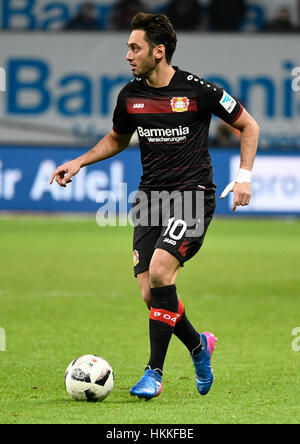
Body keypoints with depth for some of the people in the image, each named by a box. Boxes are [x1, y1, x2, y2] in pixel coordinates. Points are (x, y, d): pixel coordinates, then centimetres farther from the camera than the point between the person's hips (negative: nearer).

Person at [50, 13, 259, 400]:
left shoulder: (198, 91, -9)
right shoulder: (130, 96, 5)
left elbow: (248, 126, 3)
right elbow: (117, 139, 25)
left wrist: (244, 176, -6)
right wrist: (78, 163, 11)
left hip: (193, 195, -5)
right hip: (150, 197, 5)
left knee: (159, 270, -24)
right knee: (150, 294, -4)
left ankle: (154, 372, -15)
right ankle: (198, 346, 25)